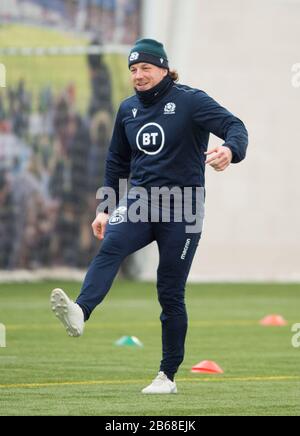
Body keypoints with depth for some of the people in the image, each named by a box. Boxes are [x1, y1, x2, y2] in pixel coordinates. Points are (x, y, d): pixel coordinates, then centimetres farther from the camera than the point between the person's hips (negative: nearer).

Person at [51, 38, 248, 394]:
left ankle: (167, 376, 10)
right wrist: (105, 209, 17)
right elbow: (117, 162, 22)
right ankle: (79, 313, -51)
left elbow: (234, 127, -18)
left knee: (170, 293, -1)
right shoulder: (128, 109, 12)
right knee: (110, 246, -28)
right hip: (139, 201, 4)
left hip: (182, 208, -4)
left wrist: (229, 150, -42)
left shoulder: (190, 101, -6)